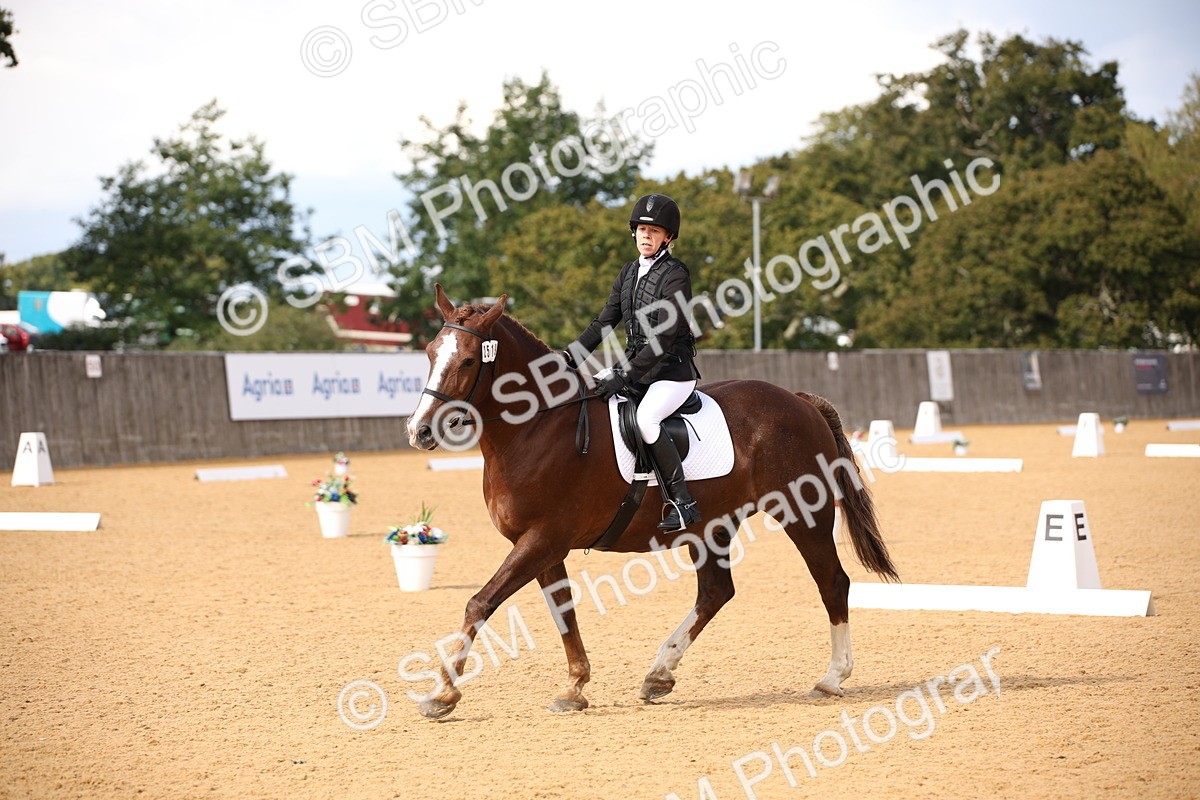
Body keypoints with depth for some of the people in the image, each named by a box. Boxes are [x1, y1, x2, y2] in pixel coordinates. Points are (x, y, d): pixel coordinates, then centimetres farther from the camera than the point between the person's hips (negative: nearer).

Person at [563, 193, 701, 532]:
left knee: (646, 418, -33)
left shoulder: (675, 276, -14)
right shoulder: (629, 273, 10)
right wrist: (570, 357, -3)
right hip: (635, 366, 8)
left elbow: (664, 340, -21)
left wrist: (625, 376, -26)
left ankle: (683, 502, -27)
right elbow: (604, 323, 11)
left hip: (673, 371, -8)